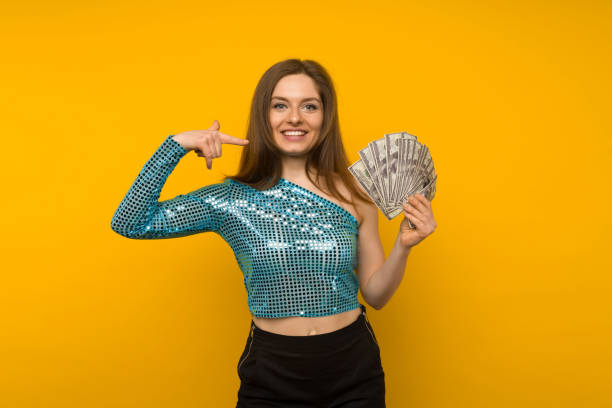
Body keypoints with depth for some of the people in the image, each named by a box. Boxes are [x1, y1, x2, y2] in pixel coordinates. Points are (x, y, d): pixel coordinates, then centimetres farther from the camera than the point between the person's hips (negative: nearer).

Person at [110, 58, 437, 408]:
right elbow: (130, 223, -11)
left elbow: (376, 294, 3)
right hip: (270, 379, -1)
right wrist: (176, 145, -15)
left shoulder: (353, 193, -5)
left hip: (353, 375, 1)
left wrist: (404, 247, -15)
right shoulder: (233, 199, -7)